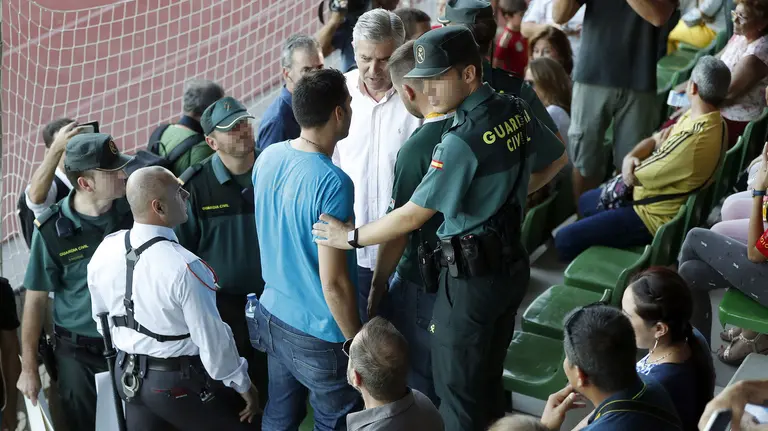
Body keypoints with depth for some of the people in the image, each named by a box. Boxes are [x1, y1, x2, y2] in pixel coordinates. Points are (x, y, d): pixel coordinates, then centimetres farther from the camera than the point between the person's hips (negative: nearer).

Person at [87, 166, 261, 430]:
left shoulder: (104, 251, -7)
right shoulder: (184, 267, -28)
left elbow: (100, 315, 8)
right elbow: (212, 338, -21)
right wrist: (243, 385, -7)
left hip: (128, 374, 6)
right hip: (180, 381, -6)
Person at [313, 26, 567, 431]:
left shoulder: (462, 141, -26)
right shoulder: (516, 110, -2)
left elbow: (410, 217, -22)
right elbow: (556, 160, 16)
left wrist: (351, 237, -9)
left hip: (471, 276, -8)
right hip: (511, 263, 8)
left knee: (458, 391, 9)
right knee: (488, 381, 24)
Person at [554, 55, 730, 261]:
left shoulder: (695, 140, -33)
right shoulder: (702, 117, -1)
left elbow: (636, 176, -23)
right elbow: (654, 140, 9)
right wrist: (630, 158, -12)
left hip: (655, 216, -11)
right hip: (655, 198, 11)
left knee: (565, 240, -13)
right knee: (586, 201, 29)